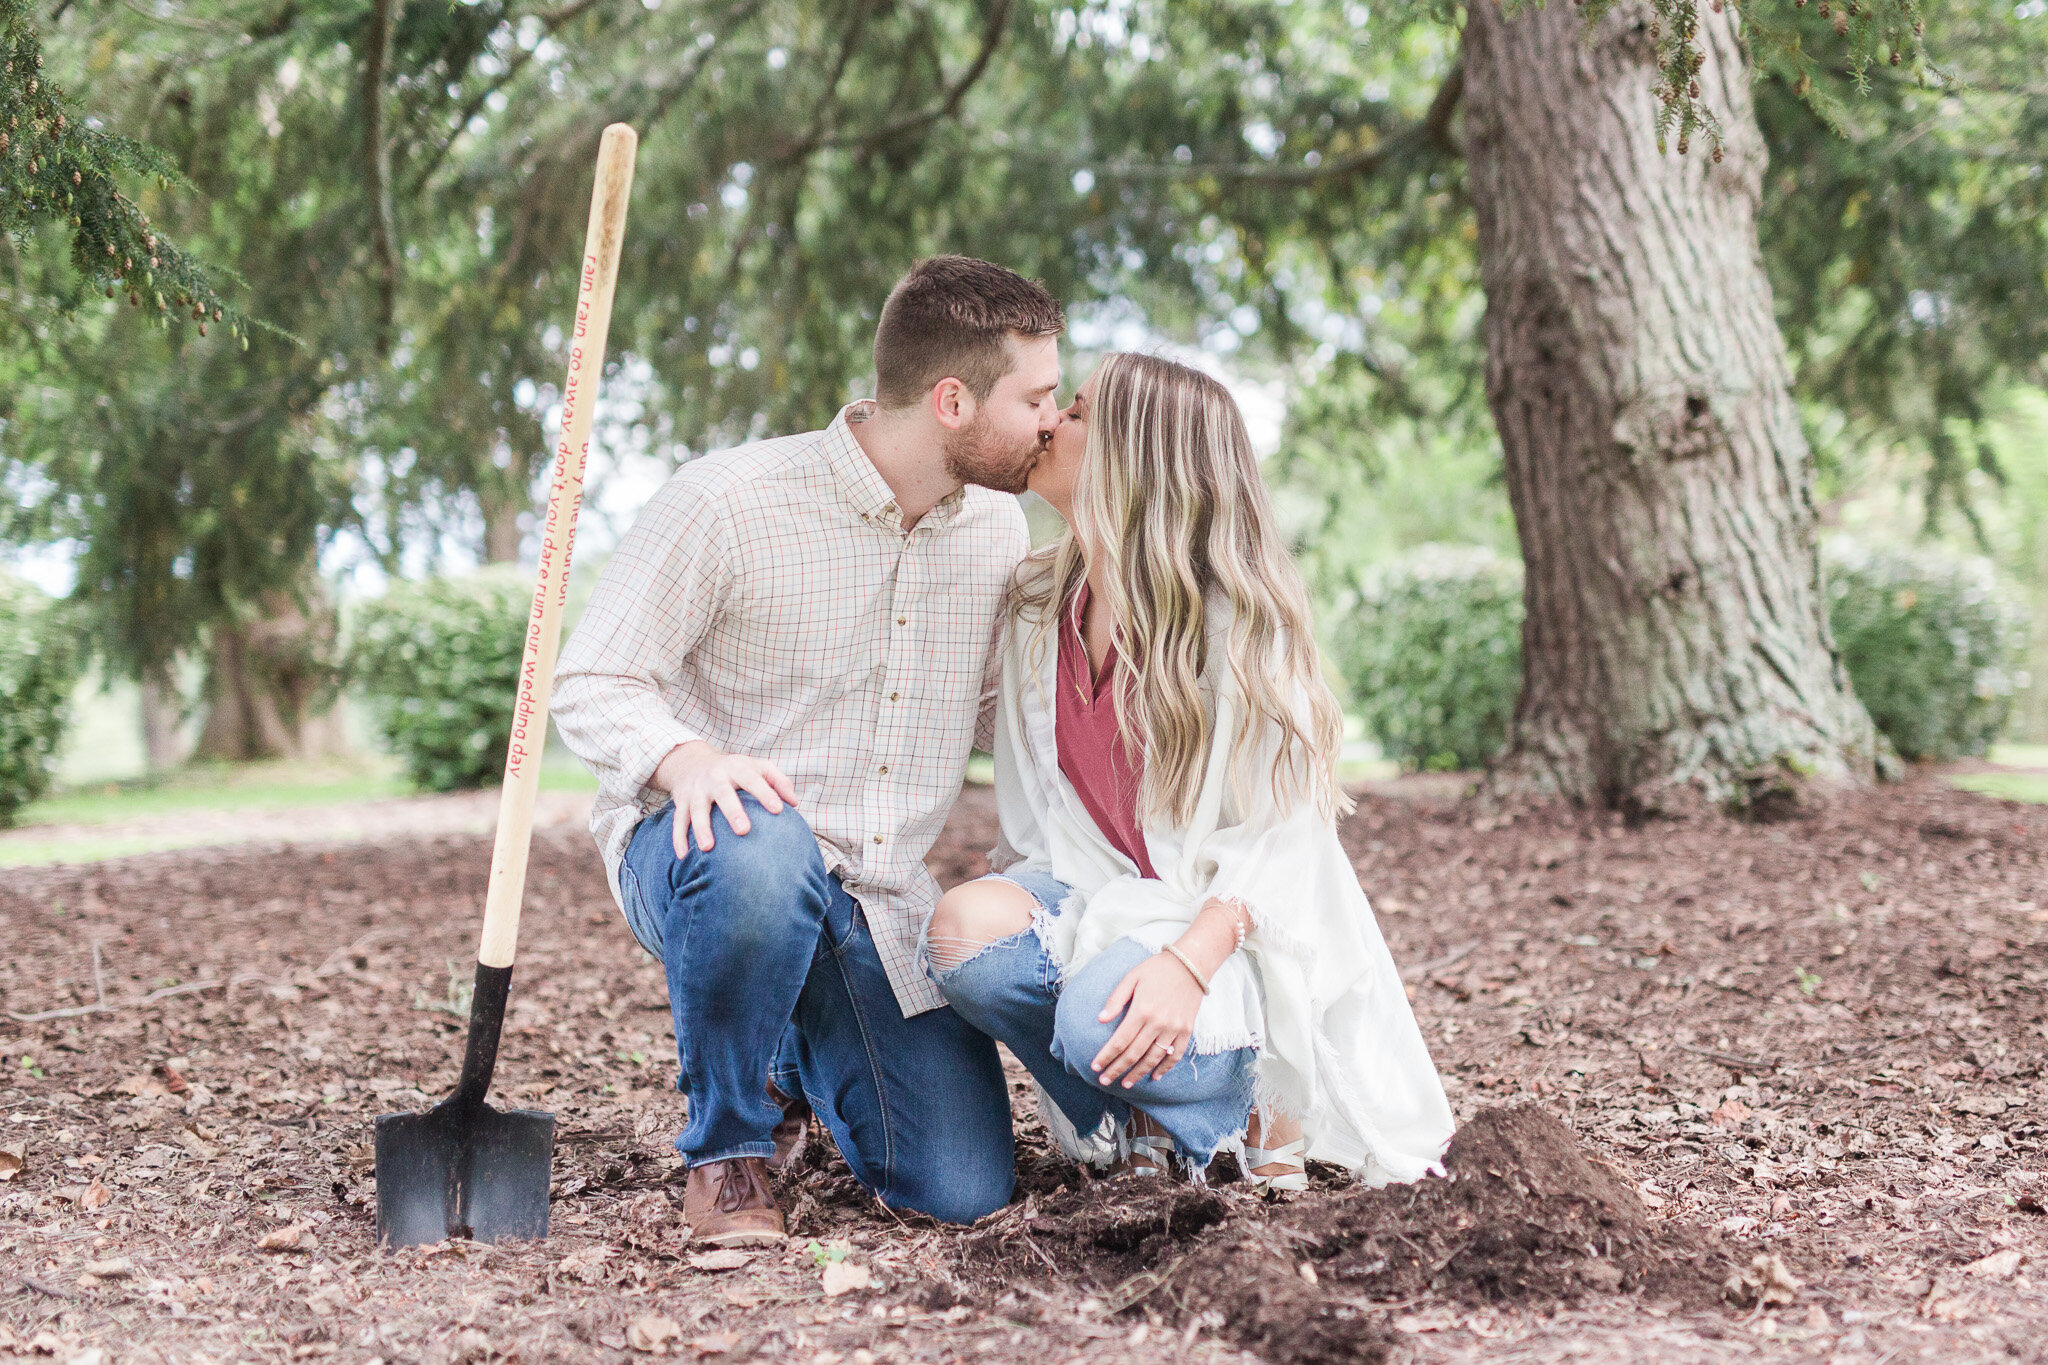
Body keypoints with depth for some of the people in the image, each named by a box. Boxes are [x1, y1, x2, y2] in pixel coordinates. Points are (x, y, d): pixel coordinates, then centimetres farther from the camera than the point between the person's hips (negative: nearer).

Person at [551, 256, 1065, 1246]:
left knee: (963, 1191, -10)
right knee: (760, 847, -42)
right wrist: (688, 758, -34)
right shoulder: (729, 501, -14)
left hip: (881, 904, 5)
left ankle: (803, 1061, 25)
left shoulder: (997, 527, 5)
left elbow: (999, 716, 15)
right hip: (694, 856, -4)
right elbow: (592, 689, -13)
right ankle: (728, 1146, -14)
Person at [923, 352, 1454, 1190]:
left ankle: (1247, 1105, 0)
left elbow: (1282, 838, -17)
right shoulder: (1037, 606, 4)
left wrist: (1190, 958, -32)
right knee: (966, 929, -27)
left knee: (1104, 1020, -35)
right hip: (1097, 899, 5)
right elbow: (1032, 816, 12)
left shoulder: (1239, 617, -15)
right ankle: (1140, 1126, -3)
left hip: (1231, 925, -5)